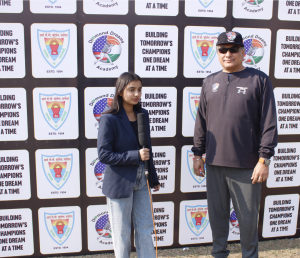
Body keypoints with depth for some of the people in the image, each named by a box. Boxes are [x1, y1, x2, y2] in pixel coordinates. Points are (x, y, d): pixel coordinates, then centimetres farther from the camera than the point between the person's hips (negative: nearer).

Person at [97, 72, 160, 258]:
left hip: (141, 182, 5)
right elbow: (104, 154, -15)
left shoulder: (143, 114, 5)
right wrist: (135, 156, -21)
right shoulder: (109, 119, -13)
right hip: (120, 183, -5)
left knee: (145, 231, 12)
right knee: (122, 234, 10)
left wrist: (154, 178, 15)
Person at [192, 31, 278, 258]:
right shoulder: (210, 82, 10)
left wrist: (264, 159, -10)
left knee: (248, 217, 9)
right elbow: (202, 121, 13)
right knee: (217, 214, 15)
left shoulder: (259, 80, -1)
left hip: (247, 166, -3)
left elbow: (269, 123, -5)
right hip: (215, 163, 4)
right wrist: (198, 154, 10)